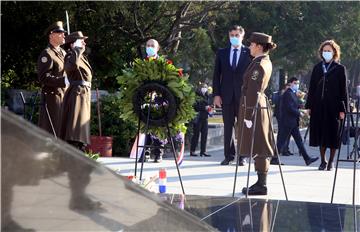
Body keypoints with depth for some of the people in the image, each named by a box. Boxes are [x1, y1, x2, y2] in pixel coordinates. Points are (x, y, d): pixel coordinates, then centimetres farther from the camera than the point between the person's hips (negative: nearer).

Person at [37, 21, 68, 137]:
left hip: (64, 96, 9)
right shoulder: (46, 54, -10)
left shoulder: (63, 52, 18)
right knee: (50, 130, -7)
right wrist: (63, 81, -25)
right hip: (52, 96, -9)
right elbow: (44, 78, -19)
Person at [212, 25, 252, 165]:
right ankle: (229, 155, 9)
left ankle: (242, 156, 8)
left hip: (244, 96, -2)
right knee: (227, 127, 4)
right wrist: (216, 94, 0)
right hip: (226, 95, 2)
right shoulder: (222, 53, 10)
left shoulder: (249, 53, 3)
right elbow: (216, 75, 8)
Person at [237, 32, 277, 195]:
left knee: (257, 147, -5)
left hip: (254, 107, -10)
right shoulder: (266, 62, 13)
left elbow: (254, 91, -20)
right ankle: (261, 182, 19)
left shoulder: (258, 65, -17)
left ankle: (261, 185, -1)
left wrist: (249, 115, -20)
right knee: (260, 147, 13)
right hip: (261, 104, 10)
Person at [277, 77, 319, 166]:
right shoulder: (288, 94, -14)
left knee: (299, 140, 7)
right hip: (288, 122, -10)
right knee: (282, 141, -3)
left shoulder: (293, 93, 18)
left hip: (293, 123, 10)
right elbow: (289, 108, -21)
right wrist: (299, 113, -11)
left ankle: (307, 159, 5)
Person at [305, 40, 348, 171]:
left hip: (333, 107, -3)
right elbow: (312, 88, 12)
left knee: (333, 134, 1)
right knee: (320, 133, 5)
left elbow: (343, 90, -1)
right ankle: (323, 161, 16)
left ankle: (331, 162, 12)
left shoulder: (340, 69, 1)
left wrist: (342, 109, -7)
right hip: (318, 106, 3)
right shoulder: (317, 68, 11)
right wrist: (309, 105, 6)